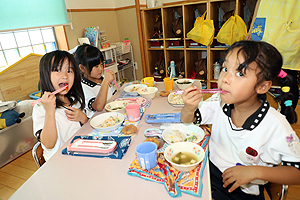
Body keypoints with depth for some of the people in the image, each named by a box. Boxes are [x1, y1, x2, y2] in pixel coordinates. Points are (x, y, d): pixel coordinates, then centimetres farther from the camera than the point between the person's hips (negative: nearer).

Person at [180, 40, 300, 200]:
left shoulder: (275, 126, -24)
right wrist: (189, 108, -25)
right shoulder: (219, 102, -13)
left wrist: (256, 171, -27)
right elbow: (188, 120, -2)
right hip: (211, 169, 4)